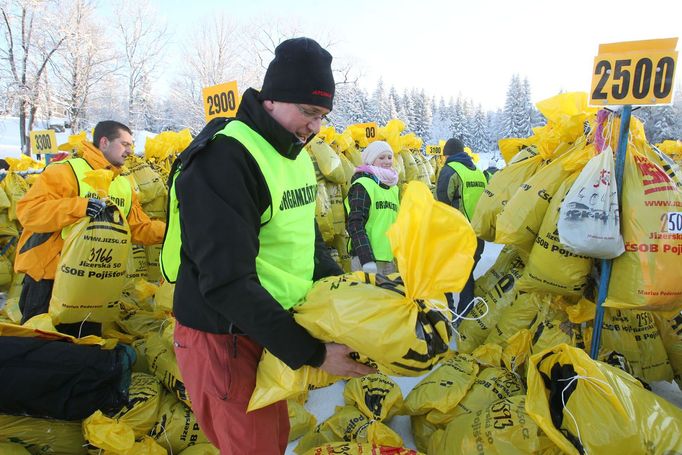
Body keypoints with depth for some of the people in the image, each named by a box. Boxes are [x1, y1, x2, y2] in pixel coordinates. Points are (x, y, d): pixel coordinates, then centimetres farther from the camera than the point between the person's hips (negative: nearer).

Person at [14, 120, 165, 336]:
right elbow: (27, 211, -21)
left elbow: (140, 228, 6)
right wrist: (78, 206, -33)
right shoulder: (65, 171, -12)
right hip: (50, 280, -6)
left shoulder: (125, 185, 9)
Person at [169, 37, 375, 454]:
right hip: (224, 340, -8)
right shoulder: (223, 158, -22)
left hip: (273, 328, 8)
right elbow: (228, 283, -26)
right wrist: (313, 353, -23)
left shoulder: (296, 154, 7)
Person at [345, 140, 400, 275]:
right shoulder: (362, 185, -6)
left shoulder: (394, 187, 17)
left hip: (392, 258, 7)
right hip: (366, 258, -7)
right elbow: (355, 224, -14)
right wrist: (367, 259, -22)